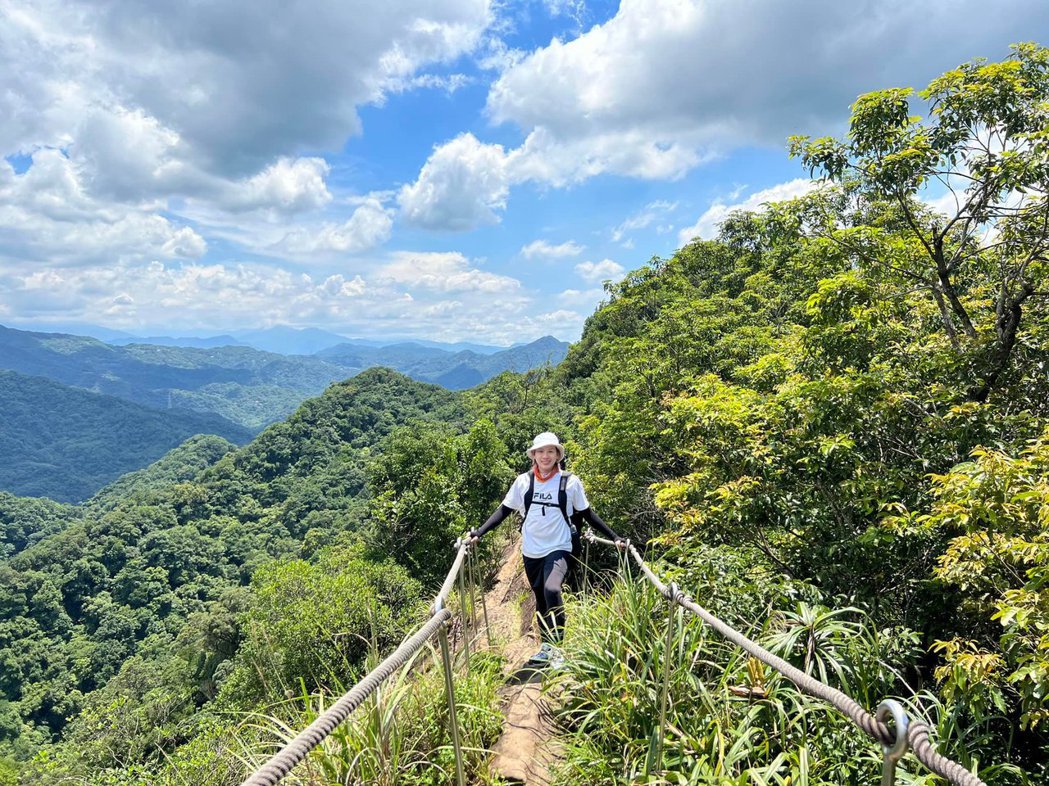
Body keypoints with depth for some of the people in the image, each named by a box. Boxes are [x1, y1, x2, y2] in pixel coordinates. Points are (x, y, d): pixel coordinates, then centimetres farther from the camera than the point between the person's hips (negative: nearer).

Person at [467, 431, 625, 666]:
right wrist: (479, 532, -6)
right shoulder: (523, 481, 0)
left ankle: (556, 648, -13)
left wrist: (614, 537, 2)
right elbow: (503, 510, 4)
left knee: (552, 590, -27)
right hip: (531, 552, 3)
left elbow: (587, 514, 6)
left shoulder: (571, 482, -3)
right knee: (540, 600, 15)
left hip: (558, 549, -3)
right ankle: (546, 648, 34)